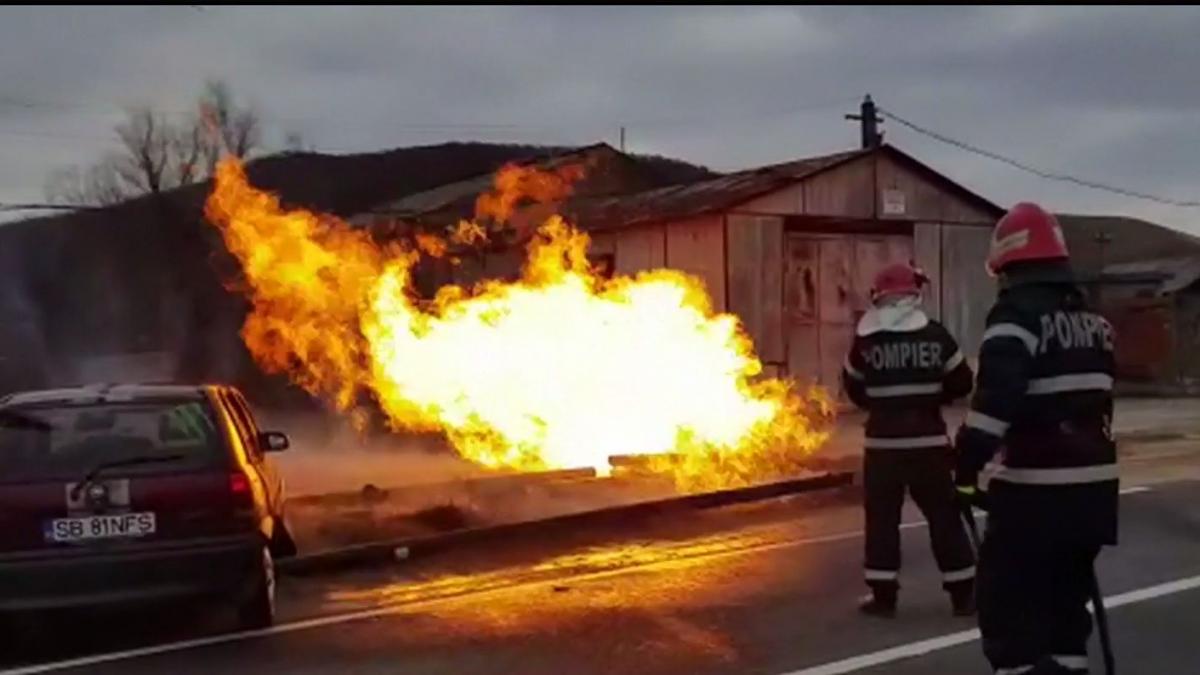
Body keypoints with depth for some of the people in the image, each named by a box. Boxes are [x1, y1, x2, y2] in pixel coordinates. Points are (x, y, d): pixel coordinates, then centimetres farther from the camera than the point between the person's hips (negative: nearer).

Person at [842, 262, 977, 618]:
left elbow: (853, 389, 8)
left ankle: (883, 595, 10)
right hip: (928, 439, 0)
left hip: (882, 440, 0)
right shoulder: (935, 334, -3)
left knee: (882, 516, 9)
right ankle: (963, 593, 14)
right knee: (943, 515, 9)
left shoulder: (865, 339, -3)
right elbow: (961, 383, 4)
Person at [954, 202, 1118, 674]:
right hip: (1095, 485, 8)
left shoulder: (1017, 313, -12)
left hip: (1037, 490, -8)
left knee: (1006, 603, 1)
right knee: (1065, 598, 20)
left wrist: (968, 462, -18)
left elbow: (996, 396, -24)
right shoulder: (1092, 318, 14)